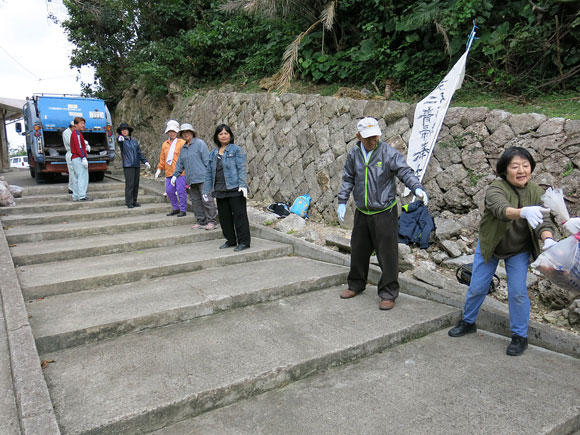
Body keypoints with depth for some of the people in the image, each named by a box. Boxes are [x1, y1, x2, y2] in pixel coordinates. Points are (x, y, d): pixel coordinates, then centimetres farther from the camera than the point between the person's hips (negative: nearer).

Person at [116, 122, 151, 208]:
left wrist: (145, 161, 10)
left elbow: (139, 153, 19)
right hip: (128, 166, -5)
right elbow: (118, 140, -26)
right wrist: (120, 139, -50)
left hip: (137, 165, 5)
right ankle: (129, 202, -6)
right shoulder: (122, 141, -1)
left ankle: (134, 201, 16)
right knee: (129, 184, -10)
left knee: (136, 184, 7)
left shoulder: (134, 141, 16)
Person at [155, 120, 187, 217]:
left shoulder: (182, 143, -1)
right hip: (169, 172, 6)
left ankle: (183, 210, 5)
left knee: (181, 191, -6)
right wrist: (159, 169, 15)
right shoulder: (164, 144, 16)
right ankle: (176, 208, 22)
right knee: (169, 191, 7)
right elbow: (162, 158, 21)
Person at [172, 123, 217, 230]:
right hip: (191, 179, 7)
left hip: (202, 178, -7)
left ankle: (211, 221, -1)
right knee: (195, 201, 7)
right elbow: (180, 164, 25)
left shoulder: (199, 143, -1)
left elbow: (207, 159, -7)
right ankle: (201, 221, 14)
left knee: (206, 200, -7)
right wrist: (175, 175, 16)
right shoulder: (183, 148, 19)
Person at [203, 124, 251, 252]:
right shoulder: (213, 153, 15)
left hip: (235, 189, -6)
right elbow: (209, 173, 16)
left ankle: (244, 241, 5)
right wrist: (206, 190, 14)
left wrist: (242, 185, -19)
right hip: (220, 191, 6)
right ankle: (230, 240, 25)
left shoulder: (236, 150, -2)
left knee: (239, 215, -3)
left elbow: (241, 169, -9)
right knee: (224, 216, 12)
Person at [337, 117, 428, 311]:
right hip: (362, 213, 5)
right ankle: (356, 285, 36)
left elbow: (405, 172, -14)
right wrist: (342, 202, 7)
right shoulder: (354, 154, 4)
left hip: (384, 213, -5)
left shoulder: (389, 153, -10)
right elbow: (348, 179, 12)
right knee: (358, 250, 17)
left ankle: (388, 294, 12)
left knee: (387, 254, -2)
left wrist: (417, 188, -33)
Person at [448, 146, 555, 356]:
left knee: (518, 291, -3)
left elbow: (544, 222, -18)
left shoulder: (537, 193, -12)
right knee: (477, 288, 7)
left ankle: (520, 336, 16)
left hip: (519, 251, 2)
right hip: (489, 246, -1)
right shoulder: (495, 189, -25)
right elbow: (502, 210, -46)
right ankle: (468, 322, 31)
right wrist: (524, 212, -67)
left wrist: (548, 240, -41)